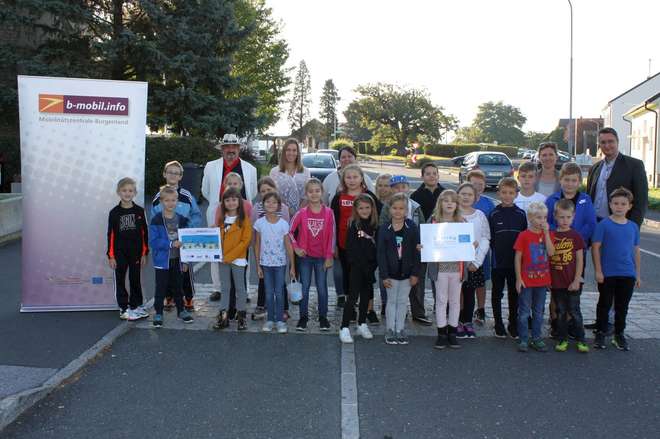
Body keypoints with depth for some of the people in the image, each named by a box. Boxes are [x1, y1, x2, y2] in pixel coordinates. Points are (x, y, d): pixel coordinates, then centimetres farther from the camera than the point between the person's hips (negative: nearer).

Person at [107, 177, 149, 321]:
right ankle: (124, 309, 17)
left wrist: (144, 253, 0)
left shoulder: (139, 211, -1)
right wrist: (111, 255, -6)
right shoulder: (114, 212, -4)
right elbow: (111, 235, -3)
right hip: (120, 252, -1)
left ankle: (136, 306, 24)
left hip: (136, 252, 1)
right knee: (120, 281, 6)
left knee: (135, 280, 11)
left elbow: (144, 233, 2)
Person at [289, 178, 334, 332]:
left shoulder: (328, 213, -5)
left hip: (322, 257, 0)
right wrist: (296, 248, -6)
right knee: (304, 288, 8)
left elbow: (331, 236, -3)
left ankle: (323, 318, 19)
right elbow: (289, 231, 0)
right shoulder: (301, 213, -4)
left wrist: (329, 257, -4)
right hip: (305, 256, 0)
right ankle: (303, 317, 18)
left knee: (322, 288, 7)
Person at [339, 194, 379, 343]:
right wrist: (362, 265, -14)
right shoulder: (354, 225, -5)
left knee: (366, 296, 13)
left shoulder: (375, 226, 6)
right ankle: (344, 328, -1)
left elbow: (377, 247, 5)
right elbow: (351, 249, -9)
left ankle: (362, 325, 26)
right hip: (356, 267, -4)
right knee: (353, 296, -5)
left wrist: (374, 265, -7)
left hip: (370, 267, 4)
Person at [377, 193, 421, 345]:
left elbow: (416, 252, -5)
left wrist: (415, 273, -7)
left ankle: (400, 330, 22)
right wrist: (384, 275, -10)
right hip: (391, 273, -1)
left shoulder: (412, 228, -7)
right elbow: (381, 253, -7)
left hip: (407, 272, 1)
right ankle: (390, 330, 19)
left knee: (402, 301, 12)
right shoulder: (384, 229, -8)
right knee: (391, 301, 9)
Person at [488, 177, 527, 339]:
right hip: (498, 262, -1)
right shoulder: (494, 214, -1)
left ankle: (513, 325, 22)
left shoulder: (521, 214, 2)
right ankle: (499, 325, 18)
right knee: (497, 294, 7)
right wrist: (497, 251, -5)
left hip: (515, 262, 1)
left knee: (514, 294, 10)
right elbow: (489, 238, 1)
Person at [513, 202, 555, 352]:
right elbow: (517, 258, -7)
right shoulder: (524, 235, -8)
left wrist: (546, 232, -15)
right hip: (526, 280, -4)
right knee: (524, 312, 4)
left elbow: (551, 253, -13)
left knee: (538, 312, 13)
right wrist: (518, 278, -9)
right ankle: (523, 340, 13)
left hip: (542, 280, 4)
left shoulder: (548, 234, 3)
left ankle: (536, 339, 24)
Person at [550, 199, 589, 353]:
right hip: (556, 282, 2)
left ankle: (581, 340, 15)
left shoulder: (576, 236, -3)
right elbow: (547, 258, 5)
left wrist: (576, 280, -7)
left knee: (574, 311, 4)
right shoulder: (551, 236, 1)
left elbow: (580, 260, -2)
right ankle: (562, 339, 20)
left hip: (572, 282, -2)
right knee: (560, 312, 10)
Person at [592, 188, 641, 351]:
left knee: (622, 306, 12)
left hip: (627, 274, 3)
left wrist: (637, 274, 11)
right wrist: (598, 271, -10)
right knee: (605, 304, 7)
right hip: (607, 274, -3)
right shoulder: (604, 225, -7)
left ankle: (619, 334, 26)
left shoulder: (633, 227, 5)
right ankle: (601, 333, 20)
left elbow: (636, 251, 11)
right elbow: (595, 248, -7)